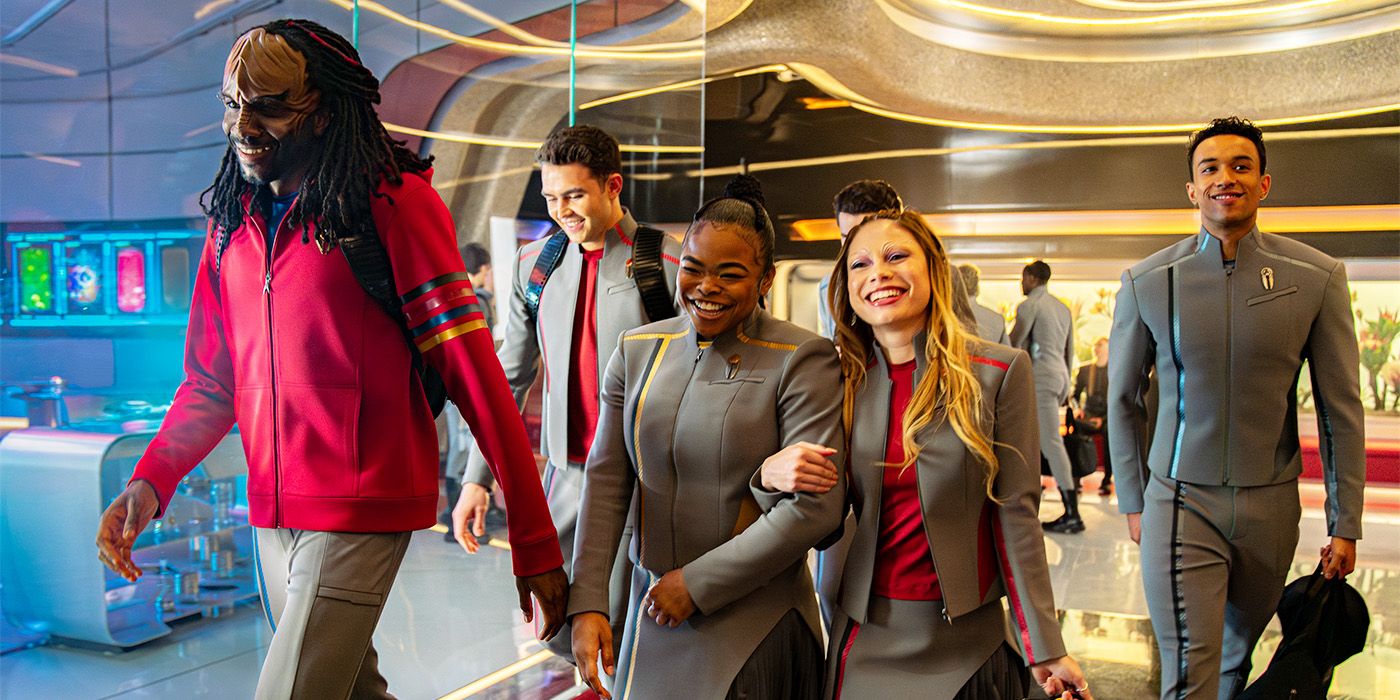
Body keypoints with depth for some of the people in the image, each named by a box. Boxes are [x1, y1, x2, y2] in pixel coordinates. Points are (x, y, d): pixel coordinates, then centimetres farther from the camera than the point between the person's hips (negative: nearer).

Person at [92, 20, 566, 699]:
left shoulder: (395, 203, -11)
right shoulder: (231, 222, 9)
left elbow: (472, 372, -15)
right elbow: (210, 382, 14)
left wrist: (534, 541, -17)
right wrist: (150, 480, -5)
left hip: (360, 511, -6)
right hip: (271, 515, 7)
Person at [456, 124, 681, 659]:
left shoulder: (667, 264, -7)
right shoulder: (533, 264, 8)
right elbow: (509, 377, 12)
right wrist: (477, 477, 7)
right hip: (567, 473, 5)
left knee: (616, 631, -2)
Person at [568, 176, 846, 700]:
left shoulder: (801, 360, -12)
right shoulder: (637, 350, 3)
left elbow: (816, 506, -18)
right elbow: (606, 479, 0)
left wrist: (699, 583, -15)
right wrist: (587, 601, -9)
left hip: (754, 622, -4)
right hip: (654, 609, 4)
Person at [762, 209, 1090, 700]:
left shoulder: (1001, 372, -8)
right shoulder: (841, 380, -1)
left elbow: (1015, 514, -7)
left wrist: (1045, 648, -8)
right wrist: (771, 475, -18)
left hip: (966, 642, -2)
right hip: (865, 635, 3)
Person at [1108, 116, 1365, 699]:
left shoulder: (1317, 278, -3)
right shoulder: (1147, 283, -4)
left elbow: (1341, 409, 1)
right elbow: (1121, 399, 5)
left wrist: (1346, 523, 2)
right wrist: (1133, 502, 7)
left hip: (1271, 505, 2)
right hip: (1180, 503, -1)